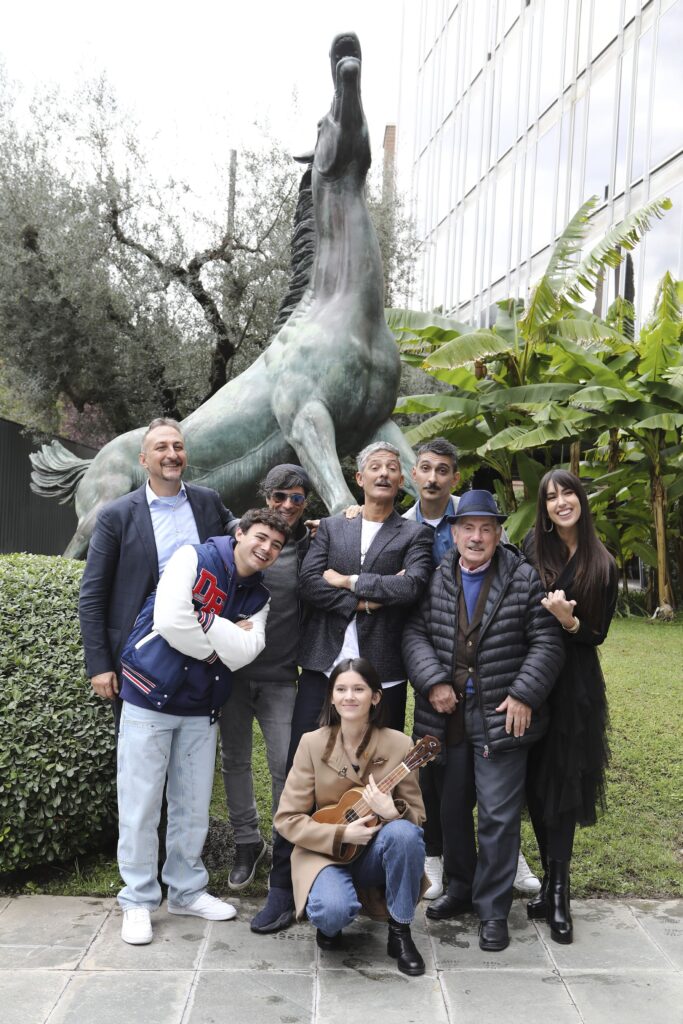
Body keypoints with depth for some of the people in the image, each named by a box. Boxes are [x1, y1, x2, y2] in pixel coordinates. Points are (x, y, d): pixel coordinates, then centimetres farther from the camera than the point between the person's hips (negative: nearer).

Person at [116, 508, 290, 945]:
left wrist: (203, 621, -17)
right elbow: (170, 621, -24)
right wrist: (219, 646, -11)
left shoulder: (259, 597, 6)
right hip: (151, 696, -5)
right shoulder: (194, 559, -10)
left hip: (202, 708, 5)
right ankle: (138, 901, 15)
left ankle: (186, 889, 29)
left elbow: (245, 652, -10)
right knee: (141, 803, 2)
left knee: (194, 804, 13)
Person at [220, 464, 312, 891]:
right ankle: (247, 842, 31)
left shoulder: (311, 549, 0)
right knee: (235, 760, 13)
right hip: (233, 669, 2)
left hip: (280, 677, -1)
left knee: (287, 766, -3)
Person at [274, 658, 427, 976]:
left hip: (376, 854, 1)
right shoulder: (313, 743, -9)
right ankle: (329, 925, 8)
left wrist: (393, 812, -27)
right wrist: (341, 834, -22)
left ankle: (400, 933, -10)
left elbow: (417, 816, -3)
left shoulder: (399, 745, -8)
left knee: (404, 832, -33)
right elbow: (286, 819, -8)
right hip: (326, 852, -1)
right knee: (332, 910, -33)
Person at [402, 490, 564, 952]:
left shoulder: (524, 580, -3)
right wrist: (432, 681, -11)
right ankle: (461, 887, 35)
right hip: (447, 714, 4)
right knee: (452, 808, 15)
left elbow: (546, 642, -4)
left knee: (499, 815, -1)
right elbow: (415, 632, 3)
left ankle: (494, 909, 13)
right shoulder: (435, 580, 4)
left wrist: (523, 695, -12)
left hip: (502, 717, -3)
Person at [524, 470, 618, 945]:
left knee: (563, 782, -3)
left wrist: (568, 620, -18)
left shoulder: (602, 565, 0)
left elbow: (597, 635, 0)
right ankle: (552, 881, 21)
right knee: (535, 782, 7)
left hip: (575, 683, -1)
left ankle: (558, 890, 6)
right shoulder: (531, 550, 1)